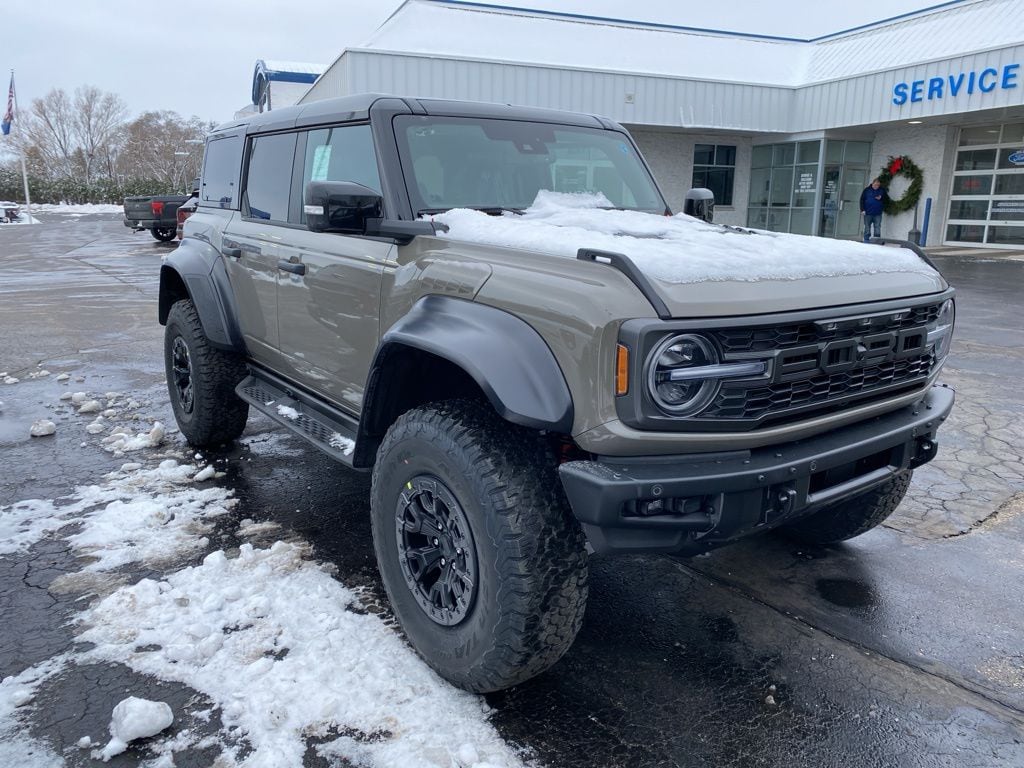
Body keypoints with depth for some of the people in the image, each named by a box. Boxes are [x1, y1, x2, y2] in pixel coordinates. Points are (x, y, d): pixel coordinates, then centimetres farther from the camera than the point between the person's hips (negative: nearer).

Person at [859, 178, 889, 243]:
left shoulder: (882, 190, 6)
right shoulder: (867, 190, 3)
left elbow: (887, 199, 9)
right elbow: (862, 200, 2)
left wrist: (881, 198, -11)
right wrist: (862, 209, -6)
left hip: (878, 214, 1)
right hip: (868, 213, -1)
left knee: (877, 228, -1)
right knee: (867, 228, 5)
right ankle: (866, 241, 11)